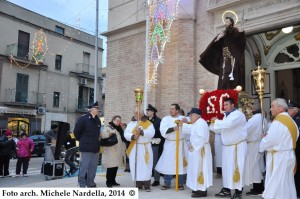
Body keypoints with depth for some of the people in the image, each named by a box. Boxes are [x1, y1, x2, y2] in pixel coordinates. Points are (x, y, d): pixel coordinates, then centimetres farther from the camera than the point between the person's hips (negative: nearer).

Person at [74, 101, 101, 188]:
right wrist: (81, 140, 4)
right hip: (86, 147, -7)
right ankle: (82, 184, 9)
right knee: (84, 166, -2)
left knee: (93, 167, 12)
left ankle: (90, 183, 23)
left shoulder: (98, 120, 11)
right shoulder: (83, 119, -10)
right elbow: (76, 131, -4)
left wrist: (96, 141, 13)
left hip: (95, 147, 7)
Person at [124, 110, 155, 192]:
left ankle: (147, 185, 2)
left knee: (145, 167, -4)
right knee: (136, 166, 3)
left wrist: (141, 132, -24)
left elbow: (151, 133, -14)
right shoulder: (131, 124, 11)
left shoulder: (148, 123, 2)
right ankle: (138, 184, 12)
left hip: (145, 148, -3)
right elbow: (126, 133, 0)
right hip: (134, 148, 3)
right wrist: (133, 136, -19)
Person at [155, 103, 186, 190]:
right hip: (169, 144, 0)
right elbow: (163, 130, -13)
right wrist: (173, 128, -23)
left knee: (180, 163, 7)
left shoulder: (183, 118, 2)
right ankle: (167, 183, 16)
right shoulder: (166, 119, 1)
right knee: (168, 163, 4)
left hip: (180, 144, 0)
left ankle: (180, 183, 19)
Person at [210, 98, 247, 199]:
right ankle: (226, 189, 20)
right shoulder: (226, 116, 14)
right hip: (227, 146, 8)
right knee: (227, 168, 11)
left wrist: (216, 121, -16)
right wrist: (214, 124, 0)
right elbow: (222, 129, 16)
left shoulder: (238, 115, -14)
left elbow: (228, 124, -30)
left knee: (237, 169, -3)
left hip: (237, 146, -8)